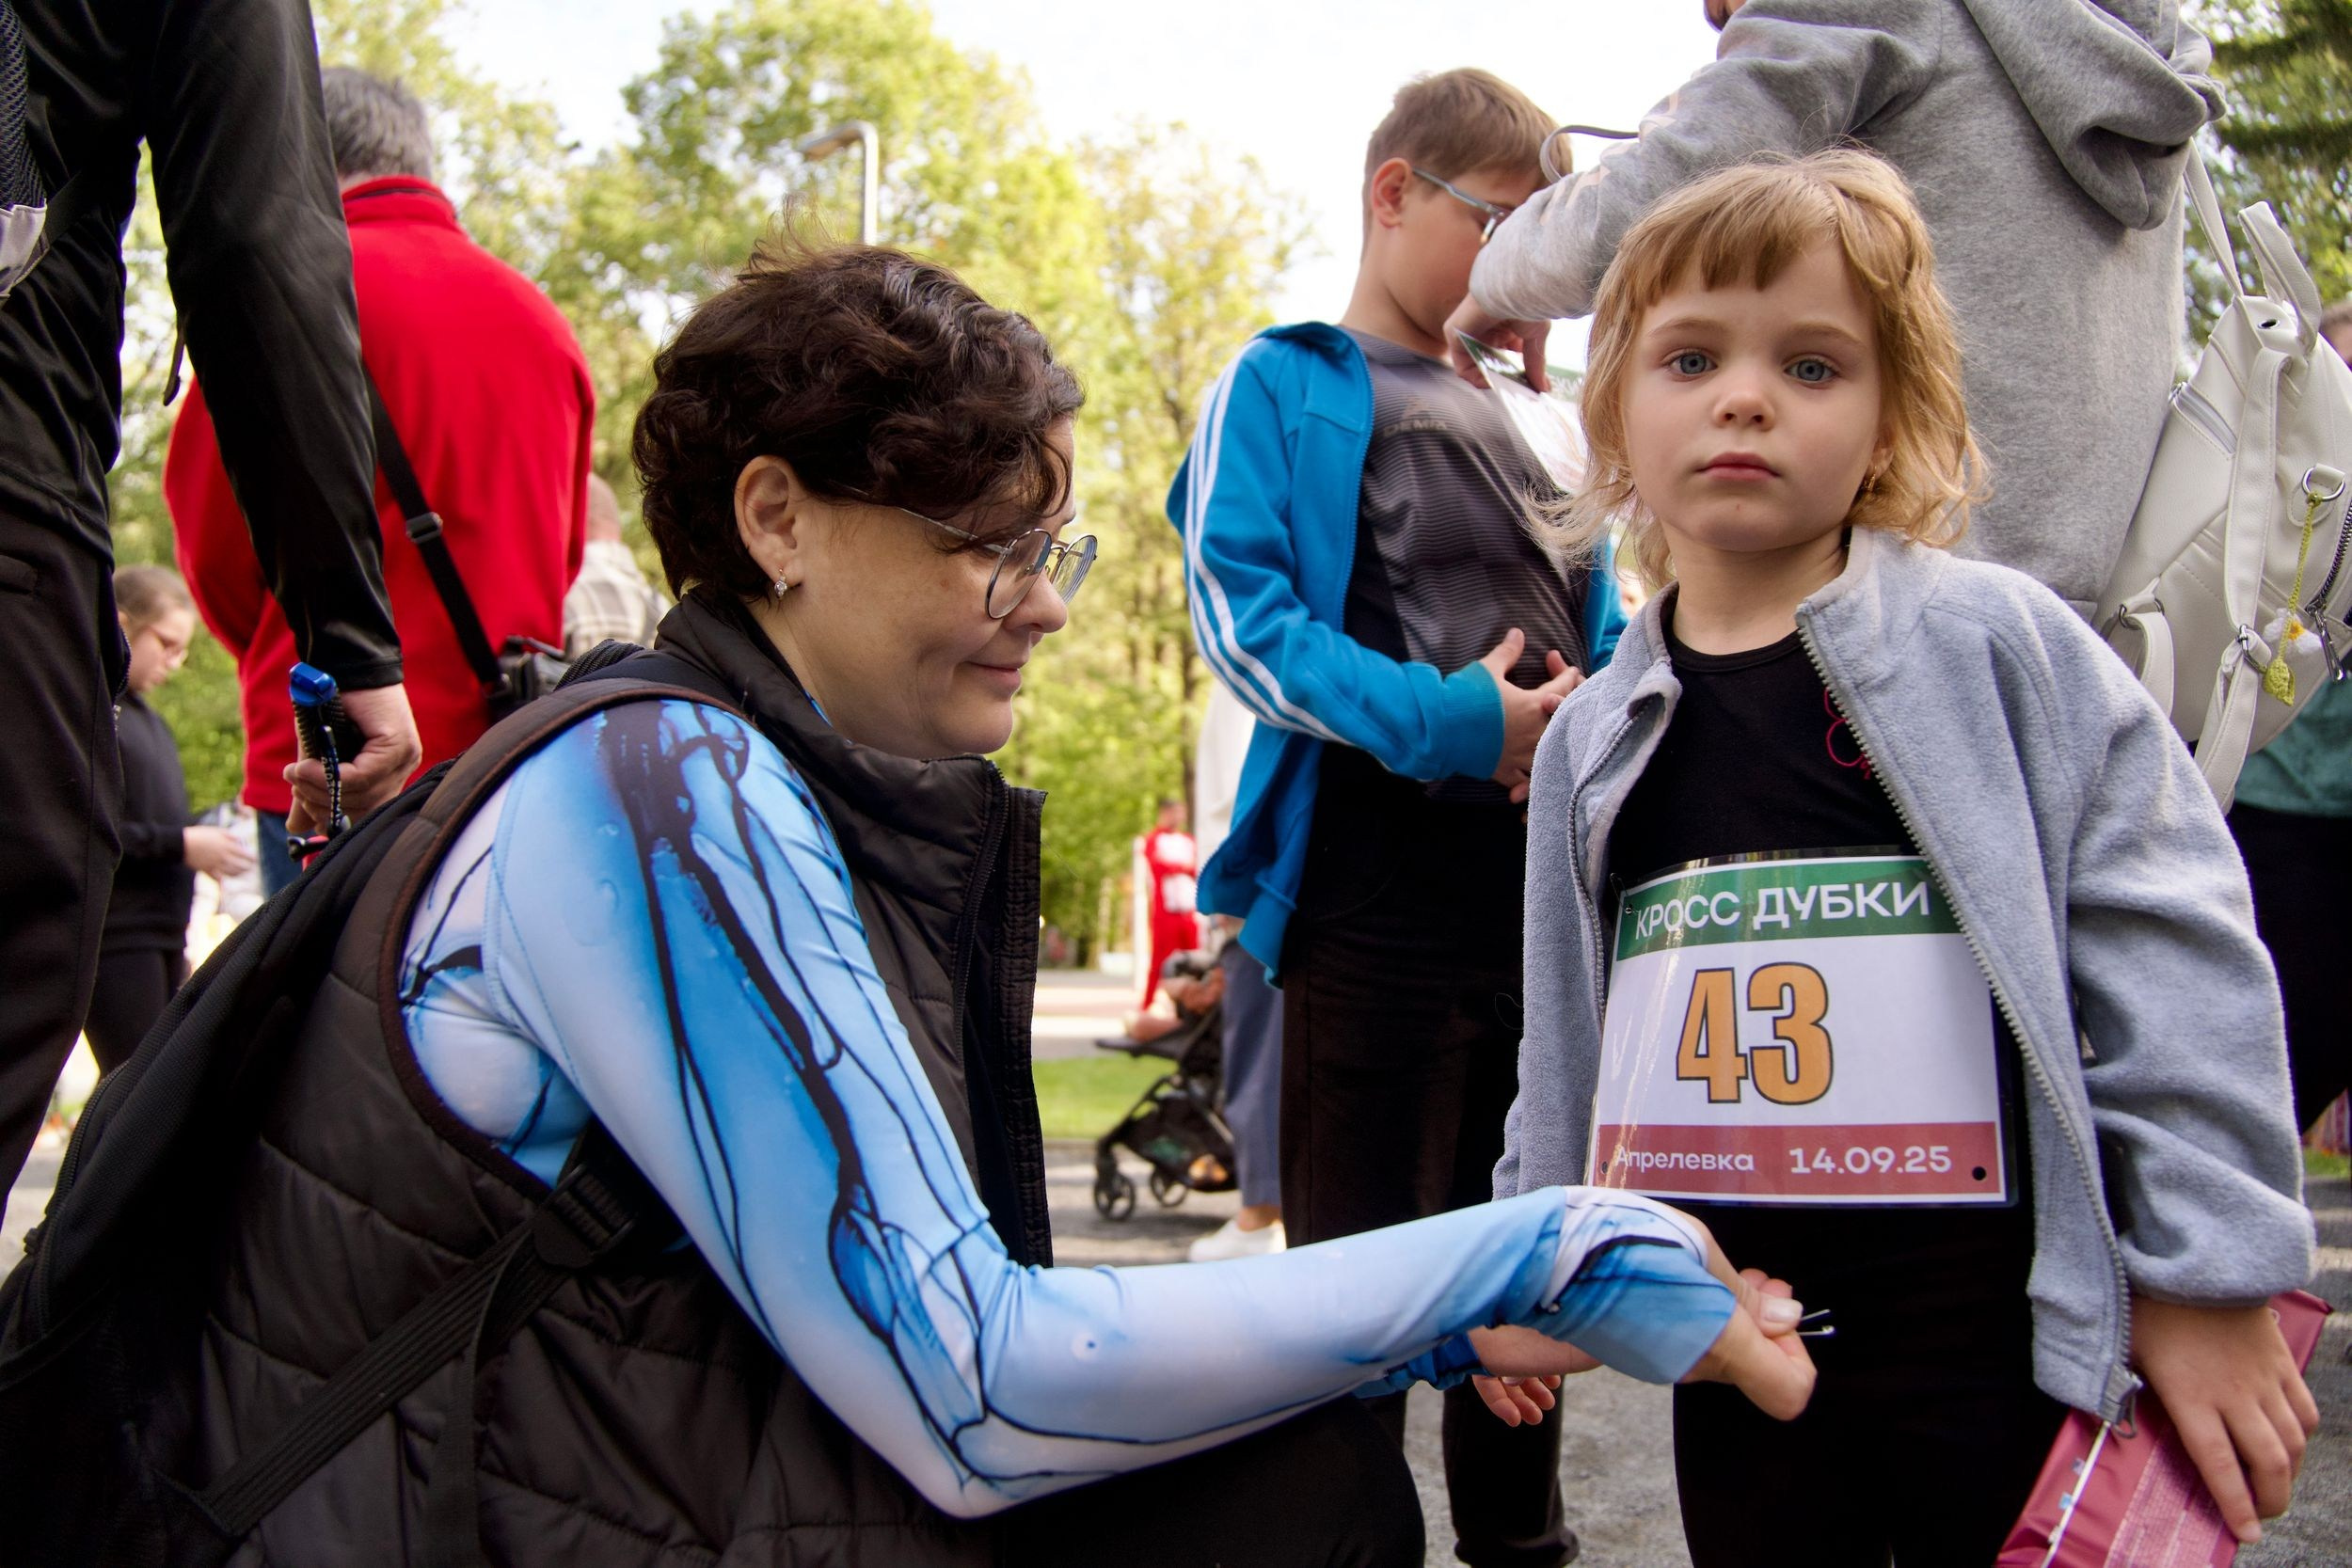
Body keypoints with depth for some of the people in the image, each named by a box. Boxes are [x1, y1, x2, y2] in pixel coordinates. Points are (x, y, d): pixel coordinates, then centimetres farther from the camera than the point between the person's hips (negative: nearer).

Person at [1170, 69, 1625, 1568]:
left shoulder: (1528, 424, 19)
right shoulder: (1286, 386, 1)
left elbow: (1604, 624, 19)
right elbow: (1243, 614, -10)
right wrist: (1451, 724, -19)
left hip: (1546, 882, 6)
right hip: (1378, 890, -6)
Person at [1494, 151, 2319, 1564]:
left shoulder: (1997, 644, -5)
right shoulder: (1594, 741, 8)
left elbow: (2178, 958, -7)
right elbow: (1568, 1040, 18)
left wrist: (2209, 1280, -9)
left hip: (1998, 1338, -4)